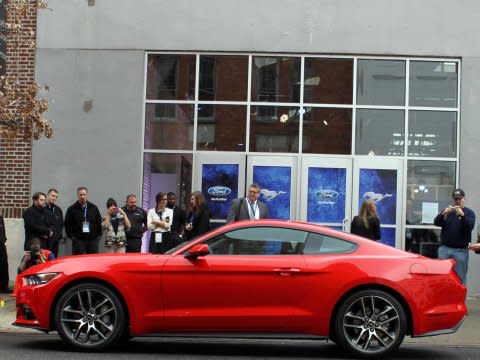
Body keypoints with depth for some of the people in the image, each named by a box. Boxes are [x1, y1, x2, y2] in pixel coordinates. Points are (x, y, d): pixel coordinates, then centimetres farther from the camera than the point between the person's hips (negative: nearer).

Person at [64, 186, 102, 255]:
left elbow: (99, 222, 13)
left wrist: (98, 234, 5)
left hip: (93, 240, 2)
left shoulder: (94, 208, 8)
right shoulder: (72, 209, 2)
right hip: (78, 240, -2)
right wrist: (71, 236, -3)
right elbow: (67, 224, 4)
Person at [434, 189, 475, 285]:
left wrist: (462, 215, -27)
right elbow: (436, 222, -1)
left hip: (461, 251, -2)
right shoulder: (447, 211, 13)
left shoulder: (469, 213, 6)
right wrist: (444, 213, -20)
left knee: (460, 277, -4)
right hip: (445, 249, 2)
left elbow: (470, 226, -11)